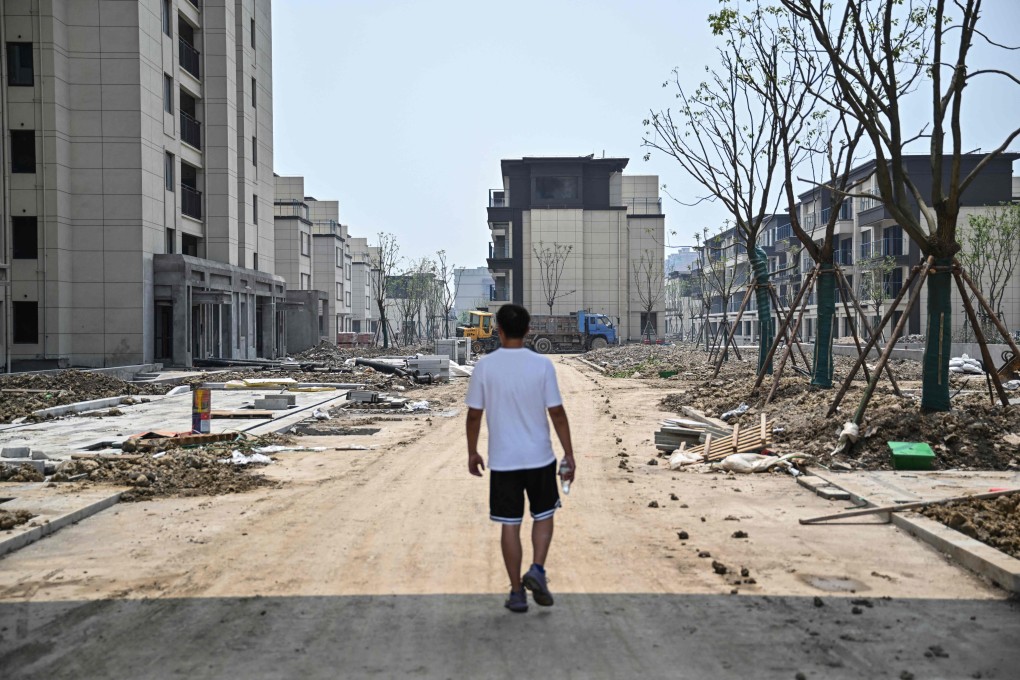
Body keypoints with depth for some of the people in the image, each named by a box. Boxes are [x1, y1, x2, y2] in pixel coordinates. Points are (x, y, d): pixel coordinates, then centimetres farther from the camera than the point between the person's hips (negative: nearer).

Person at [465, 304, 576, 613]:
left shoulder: (484, 366, -7)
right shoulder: (542, 365, -8)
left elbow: (474, 414, -2)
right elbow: (557, 413, -6)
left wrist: (472, 452, 11)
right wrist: (568, 453, 3)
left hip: (502, 460, 0)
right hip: (540, 457, 0)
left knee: (509, 524, 9)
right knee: (543, 516, 20)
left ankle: (517, 593, 16)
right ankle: (537, 570, 5)